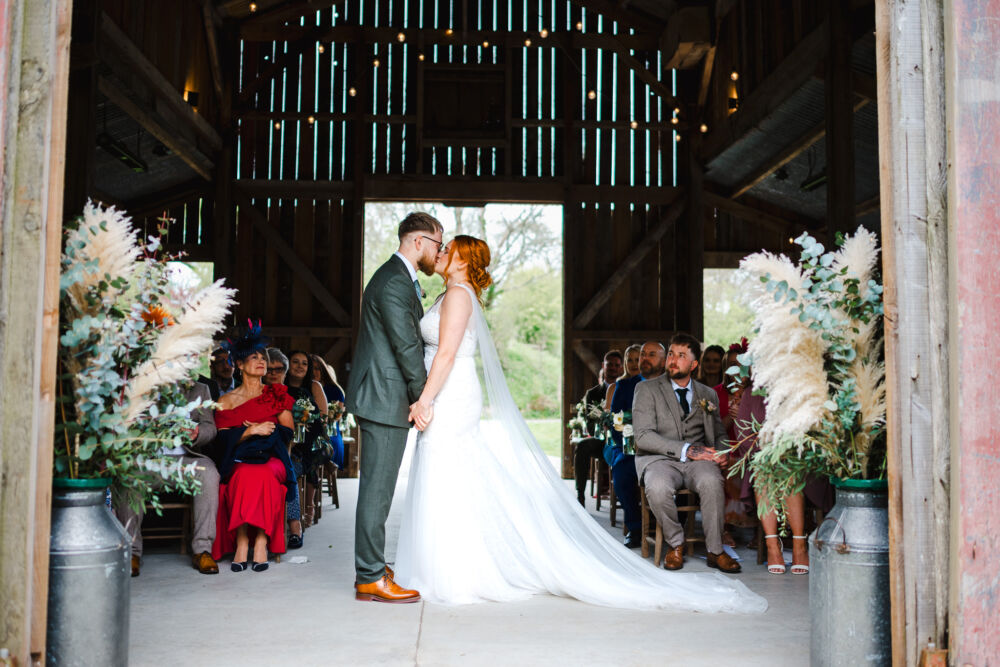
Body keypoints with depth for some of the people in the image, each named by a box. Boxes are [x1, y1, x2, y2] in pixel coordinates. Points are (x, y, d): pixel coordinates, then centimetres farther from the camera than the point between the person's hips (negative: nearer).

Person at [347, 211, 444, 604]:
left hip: (384, 398, 11)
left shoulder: (400, 279, 18)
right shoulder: (393, 282, -16)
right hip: (385, 399, -11)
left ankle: (369, 569, 22)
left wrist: (419, 395, 12)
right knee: (377, 488, -5)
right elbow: (406, 346, -18)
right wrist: (424, 397, -8)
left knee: (378, 487, 14)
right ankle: (371, 579, 1)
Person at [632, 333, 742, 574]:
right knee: (658, 487, -37)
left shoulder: (708, 395, 18)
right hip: (659, 458, -2)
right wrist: (685, 449, -17)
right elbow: (643, 436, -7)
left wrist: (721, 452, -4)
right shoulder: (646, 390, 5)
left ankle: (715, 551, -15)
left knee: (712, 481, -33)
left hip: (696, 460, 2)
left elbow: (719, 434, 22)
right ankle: (675, 544, -9)